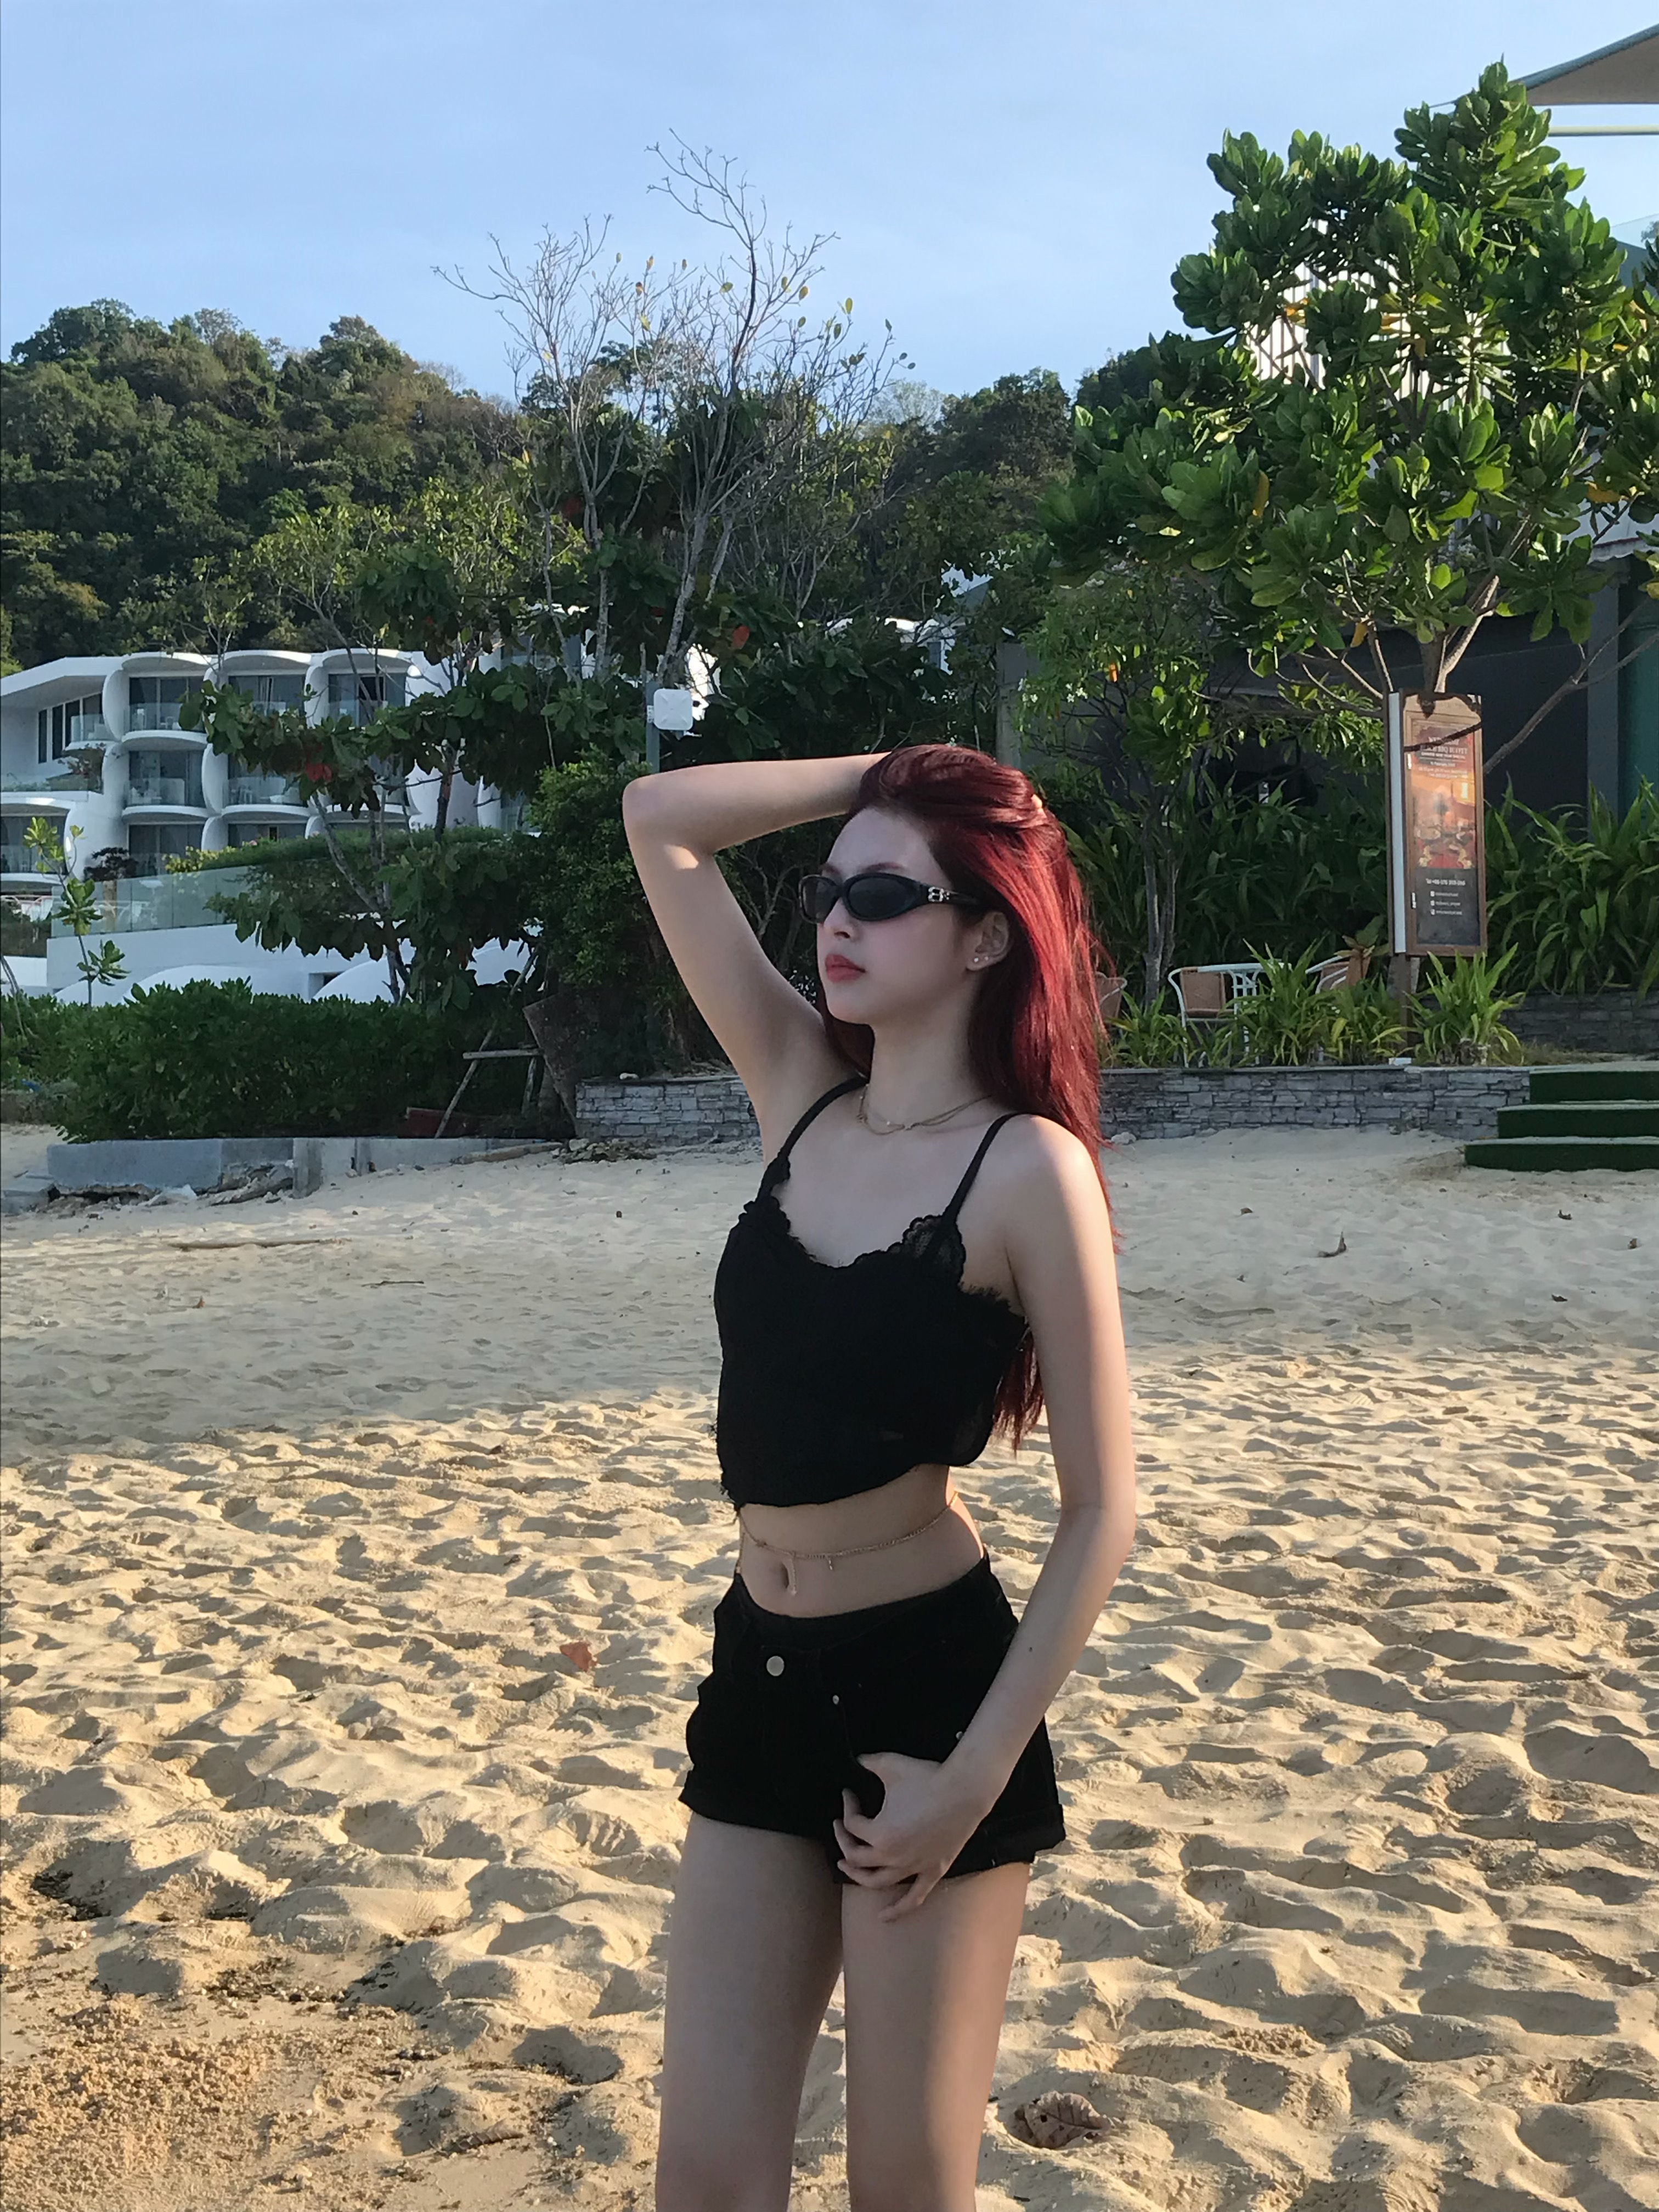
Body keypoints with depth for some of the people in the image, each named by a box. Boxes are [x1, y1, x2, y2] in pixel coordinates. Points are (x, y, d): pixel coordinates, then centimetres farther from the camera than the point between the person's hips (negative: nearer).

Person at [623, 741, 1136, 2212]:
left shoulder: (1028, 1165, -12)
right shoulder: (800, 1094, 5)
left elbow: (1103, 1508, -12)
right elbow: (659, 819, 7)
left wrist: (976, 1776, -15)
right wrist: (898, 772, 4)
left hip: (929, 1689, -5)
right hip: (760, 1680, 6)